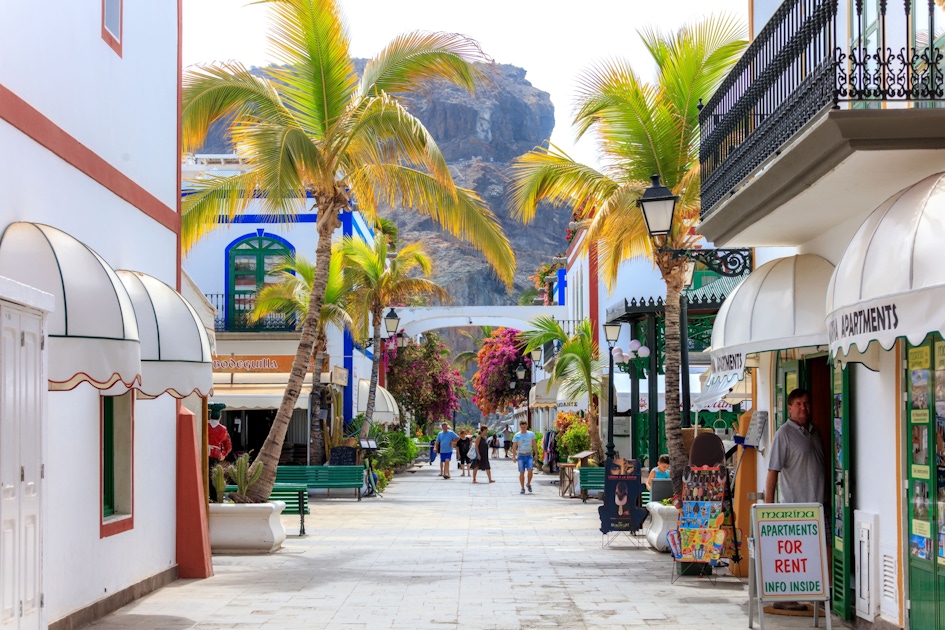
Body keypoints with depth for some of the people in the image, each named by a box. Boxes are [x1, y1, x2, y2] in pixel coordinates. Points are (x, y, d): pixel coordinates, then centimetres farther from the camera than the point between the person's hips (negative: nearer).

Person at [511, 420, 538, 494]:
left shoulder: (531, 434, 5)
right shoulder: (517, 435, 2)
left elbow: (534, 444, 10)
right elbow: (514, 447, 4)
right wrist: (514, 457, -4)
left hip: (529, 455, 0)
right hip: (521, 455, 0)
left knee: (530, 470, -15)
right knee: (521, 472, -1)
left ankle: (528, 484, 9)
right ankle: (522, 488, 7)